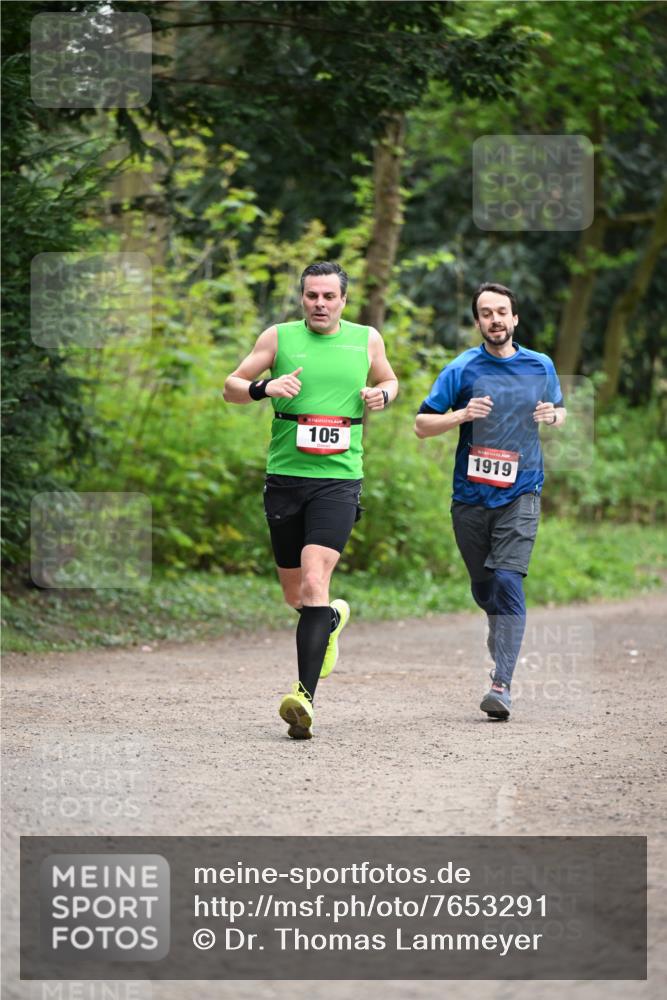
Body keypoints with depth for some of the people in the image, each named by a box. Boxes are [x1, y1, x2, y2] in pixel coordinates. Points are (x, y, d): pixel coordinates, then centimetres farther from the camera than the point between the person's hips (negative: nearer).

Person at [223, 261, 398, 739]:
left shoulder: (367, 340, 8)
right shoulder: (279, 337, 4)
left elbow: (389, 380, 26)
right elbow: (231, 386, 7)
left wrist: (382, 394, 2)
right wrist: (264, 387, -14)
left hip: (339, 479, -2)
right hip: (285, 476, 2)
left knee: (314, 581, -19)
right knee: (295, 593, 11)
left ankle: (305, 696, -24)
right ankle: (334, 618, 48)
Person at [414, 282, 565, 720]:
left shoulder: (541, 366, 6)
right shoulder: (462, 369, -1)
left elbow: (559, 411, 22)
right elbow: (422, 424, 0)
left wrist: (553, 416, -2)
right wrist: (462, 415, -18)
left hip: (520, 493, -1)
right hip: (471, 497, 1)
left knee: (508, 581, -17)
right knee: (484, 588, 11)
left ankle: (502, 685, -19)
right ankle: (502, 634, 43)